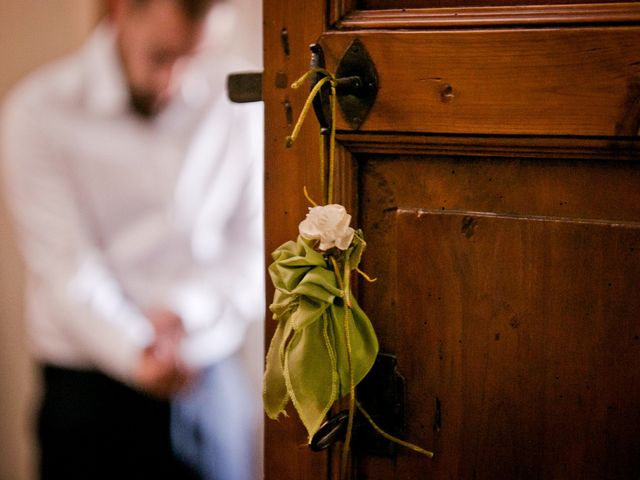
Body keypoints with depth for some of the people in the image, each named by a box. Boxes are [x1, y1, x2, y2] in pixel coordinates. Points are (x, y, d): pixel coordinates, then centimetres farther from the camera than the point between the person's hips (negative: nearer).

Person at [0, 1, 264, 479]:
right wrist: (135, 354, -31)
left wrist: (186, 311, -16)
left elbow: (257, 245, 1)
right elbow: (65, 265, -16)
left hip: (215, 381, 2)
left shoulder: (235, 97, 0)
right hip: (90, 386, -2)